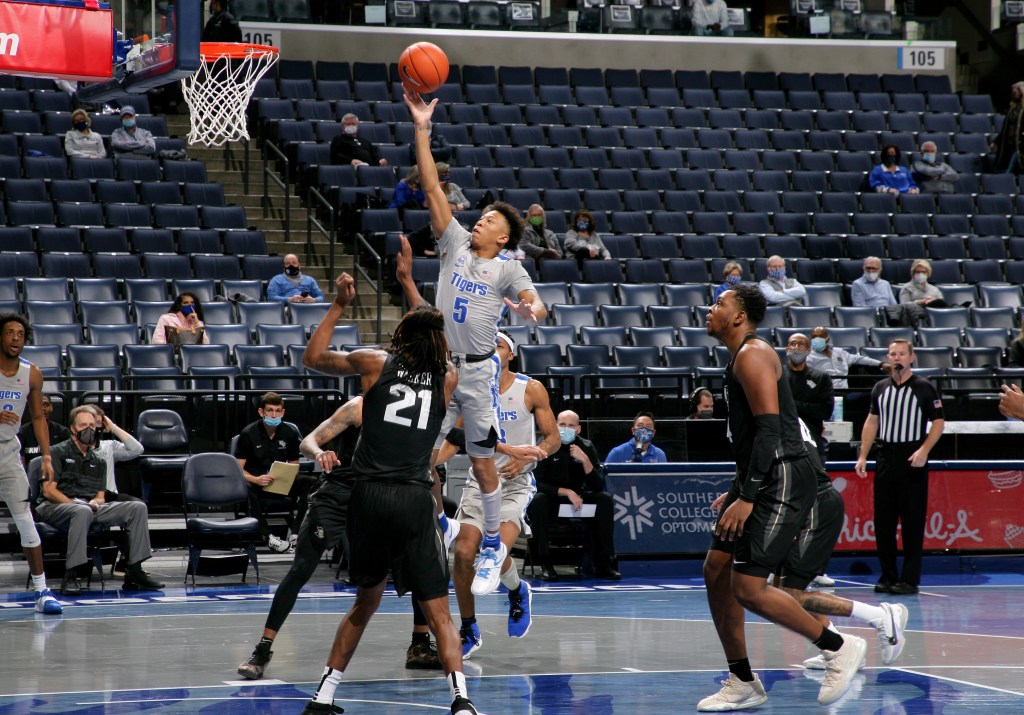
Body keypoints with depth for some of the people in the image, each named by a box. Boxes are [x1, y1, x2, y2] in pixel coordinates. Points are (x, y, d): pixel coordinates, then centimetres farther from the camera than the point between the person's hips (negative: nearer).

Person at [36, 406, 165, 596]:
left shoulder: (98, 461, 23)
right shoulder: (58, 452, 5)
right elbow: (49, 490, -5)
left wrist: (95, 502, -7)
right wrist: (74, 503, -18)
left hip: (90, 506, 6)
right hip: (55, 507, -6)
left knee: (138, 508, -11)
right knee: (82, 512, -43)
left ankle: (134, 573, -15)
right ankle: (70, 577, -41)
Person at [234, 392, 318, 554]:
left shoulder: (290, 433, 4)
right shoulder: (248, 434, -6)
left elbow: (294, 466, 10)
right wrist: (256, 479, -30)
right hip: (256, 480, -4)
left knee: (311, 482, -24)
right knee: (245, 488, -40)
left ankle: (296, 534, -27)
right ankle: (268, 536, -38)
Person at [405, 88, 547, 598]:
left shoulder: (507, 268, -2)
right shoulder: (456, 245, 6)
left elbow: (536, 304, -17)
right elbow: (433, 190, 2)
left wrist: (531, 311, -42)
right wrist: (422, 129, -3)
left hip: (478, 370, -3)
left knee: (482, 462, 2)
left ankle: (493, 543, 16)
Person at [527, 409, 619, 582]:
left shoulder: (587, 447, -3)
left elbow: (598, 486, -9)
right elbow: (537, 484, -19)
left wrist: (585, 460, -23)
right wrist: (566, 492, -27)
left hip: (577, 499, 4)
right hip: (551, 500, -4)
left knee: (605, 499, -21)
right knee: (537, 500, -36)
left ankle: (603, 563, -18)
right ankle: (545, 564, -32)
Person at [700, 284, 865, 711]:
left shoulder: (752, 355, -13)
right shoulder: (742, 357, 19)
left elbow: (769, 429, -21)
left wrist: (747, 497, -24)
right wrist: (737, 491, 24)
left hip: (782, 481, -10)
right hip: (760, 480, 10)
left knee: (748, 588, -13)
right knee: (716, 571, 7)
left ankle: (839, 648, 1)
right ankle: (743, 684, 14)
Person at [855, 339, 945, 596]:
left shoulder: (924, 388, -2)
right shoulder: (880, 388, 12)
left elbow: (938, 422, -2)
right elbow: (872, 421, 18)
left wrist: (924, 450, -15)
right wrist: (863, 455, 11)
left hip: (913, 460, -5)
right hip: (885, 457, 5)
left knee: (913, 521, -3)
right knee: (883, 520, 5)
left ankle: (910, 579, -1)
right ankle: (887, 576, 13)